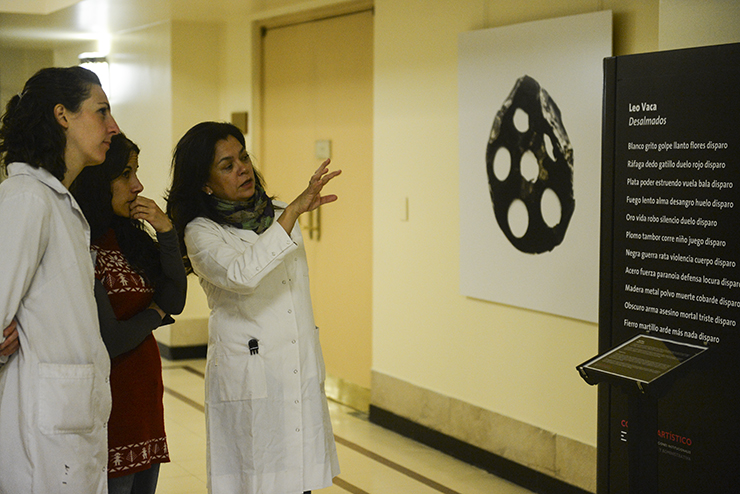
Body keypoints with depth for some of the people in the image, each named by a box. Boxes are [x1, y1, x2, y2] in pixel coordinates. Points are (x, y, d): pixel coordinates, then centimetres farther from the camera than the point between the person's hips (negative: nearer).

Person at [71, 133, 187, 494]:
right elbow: (110, 340, -17)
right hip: (111, 405, -8)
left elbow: (175, 300, 3)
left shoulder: (125, 237, 8)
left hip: (146, 397, 8)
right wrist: (155, 313, 2)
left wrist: (166, 233, -7)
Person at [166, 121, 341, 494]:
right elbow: (241, 275, -27)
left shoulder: (280, 216, 12)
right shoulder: (201, 233, -5)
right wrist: (293, 214, -25)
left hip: (302, 376, 5)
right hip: (247, 379, -5)